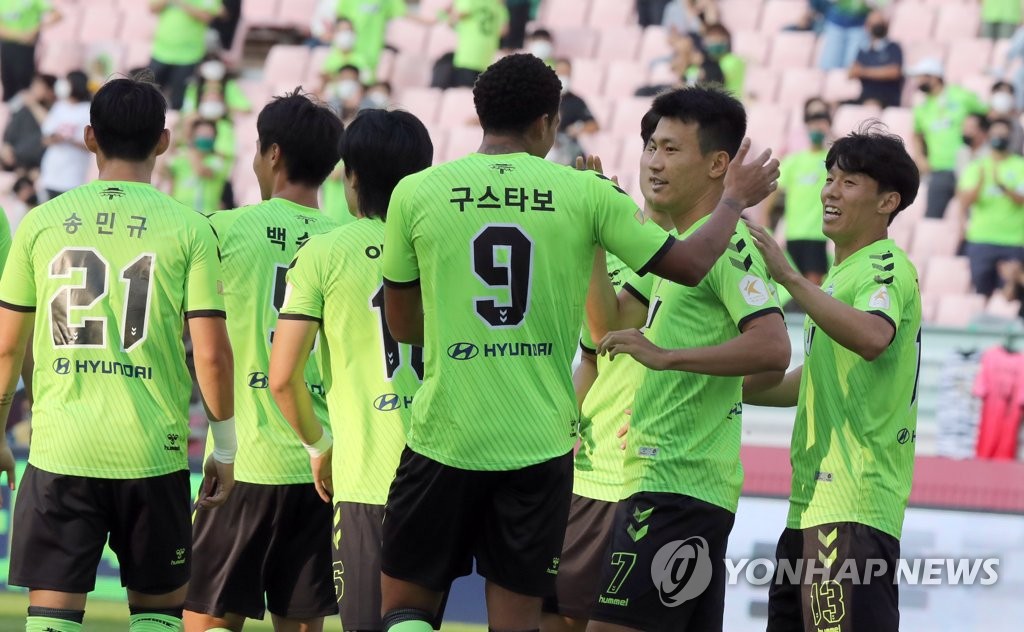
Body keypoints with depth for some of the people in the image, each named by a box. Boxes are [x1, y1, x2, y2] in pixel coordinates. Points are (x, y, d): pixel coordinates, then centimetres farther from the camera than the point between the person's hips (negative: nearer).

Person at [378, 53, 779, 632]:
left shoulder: (415, 193, 0)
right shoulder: (586, 194, -2)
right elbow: (690, 265, 7)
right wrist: (735, 199, 26)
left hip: (445, 438, -1)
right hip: (541, 445, 1)